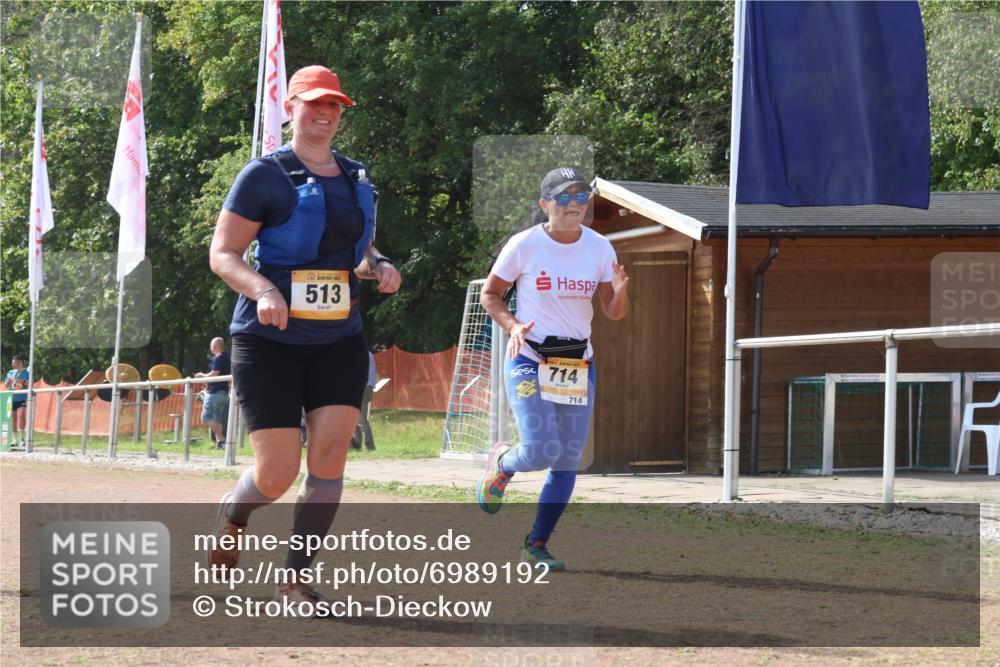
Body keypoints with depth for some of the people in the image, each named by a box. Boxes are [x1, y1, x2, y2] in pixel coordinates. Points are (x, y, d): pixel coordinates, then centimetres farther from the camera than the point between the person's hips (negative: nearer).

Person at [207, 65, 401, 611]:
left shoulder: (356, 179, 12)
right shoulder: (265, 175, -6)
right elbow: (223, 253, -8)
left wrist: (379, 268, 1)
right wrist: (263, 290, -26)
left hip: (339, 341, 5)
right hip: (270, 342, -5)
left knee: (330, 454, -11)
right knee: (277, 473, -7)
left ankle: (295, 579, -2)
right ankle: (232, 515, 29)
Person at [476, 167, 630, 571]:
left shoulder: (599, 248, 1)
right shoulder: (524, 245, -8)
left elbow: (614, 313, 3)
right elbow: (490, 294, 2)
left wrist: (620, 290, -19)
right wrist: (513, 326, -15)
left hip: (579, 365, 4)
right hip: (529, 360, -4)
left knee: (567, 463, 2)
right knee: (541, 451, -18)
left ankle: (537, 545, 17)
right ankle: (501, 463, 18)